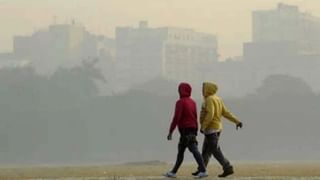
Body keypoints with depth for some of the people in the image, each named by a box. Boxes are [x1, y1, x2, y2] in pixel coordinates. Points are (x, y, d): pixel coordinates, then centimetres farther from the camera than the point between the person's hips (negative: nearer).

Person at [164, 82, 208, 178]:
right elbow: (195, 117, 14)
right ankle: (173, 172, 20)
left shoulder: (180, 102, -12)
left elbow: (176, 117, -17)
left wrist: (170, 132, -15)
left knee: (194, 150, -13)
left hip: (185, 130, -8)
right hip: (192, 129, 8)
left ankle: (203, 171, -19)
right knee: (180, 151, 14)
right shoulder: (192, 102, 12)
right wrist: (195, 132, 19)